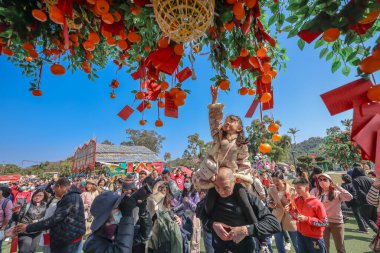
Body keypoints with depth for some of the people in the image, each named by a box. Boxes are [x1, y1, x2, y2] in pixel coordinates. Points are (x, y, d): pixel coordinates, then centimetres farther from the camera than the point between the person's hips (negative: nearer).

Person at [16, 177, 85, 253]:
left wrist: (28, 228, -14)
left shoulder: (71, 198, -22)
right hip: (69, 237, 9)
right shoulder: (73, 196, 12)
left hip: (69, 239, -9)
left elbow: (54, 219, -22)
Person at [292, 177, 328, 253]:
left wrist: (306, 219, -24)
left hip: (314, 237, -5)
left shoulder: (316, 203, -20)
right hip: (300, 235, 5)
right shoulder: (296, 200, -4)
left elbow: (324, 222, -17)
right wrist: (293, 214, -12)